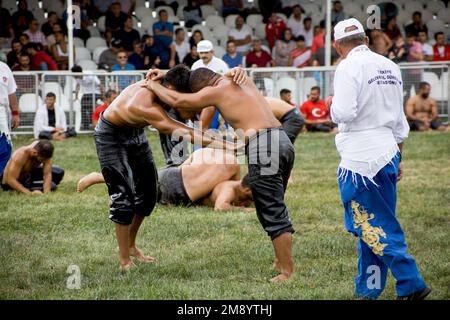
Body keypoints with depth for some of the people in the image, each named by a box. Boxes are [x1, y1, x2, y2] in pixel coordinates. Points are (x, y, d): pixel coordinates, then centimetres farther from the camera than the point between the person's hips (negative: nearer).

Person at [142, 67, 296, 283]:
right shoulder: (243, 80, 23)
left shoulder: (217, 90, 0)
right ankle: (281, 261, 25)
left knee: (273, 214, -6)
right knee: (275, 210, 20)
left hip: (263, 144, -9)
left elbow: (176, 101, 5)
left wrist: (154, 86, 23)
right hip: (283, 141, 9)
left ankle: (288, 272, -7)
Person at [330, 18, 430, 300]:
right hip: (388, 155, 8)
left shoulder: (349, 68, -11)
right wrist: (398, 158, 23)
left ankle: (411, 284, -8)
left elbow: (344, 113, -20)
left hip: (361, 160, -8)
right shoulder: (390, 67, 12)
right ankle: (368, 290, 18)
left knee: (374, 228, -2)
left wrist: (333, 105, 2)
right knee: (377, 225, 12)